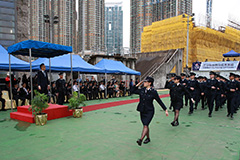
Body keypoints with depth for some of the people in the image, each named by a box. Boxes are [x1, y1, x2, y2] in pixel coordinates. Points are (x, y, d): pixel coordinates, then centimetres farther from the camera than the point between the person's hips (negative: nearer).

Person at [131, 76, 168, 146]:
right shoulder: (142, 90, 1)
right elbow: (132, 91, 8)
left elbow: (159, 101, -5)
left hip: (149, 111, -6)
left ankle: (141, 139, -24)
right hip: (142, 111, 6)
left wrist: (165, 110, -3)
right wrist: (138, 84, 0)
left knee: (145, 125, -16)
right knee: (145, 125, 16)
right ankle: (148, 138, 33)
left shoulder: (153, 92, -12)